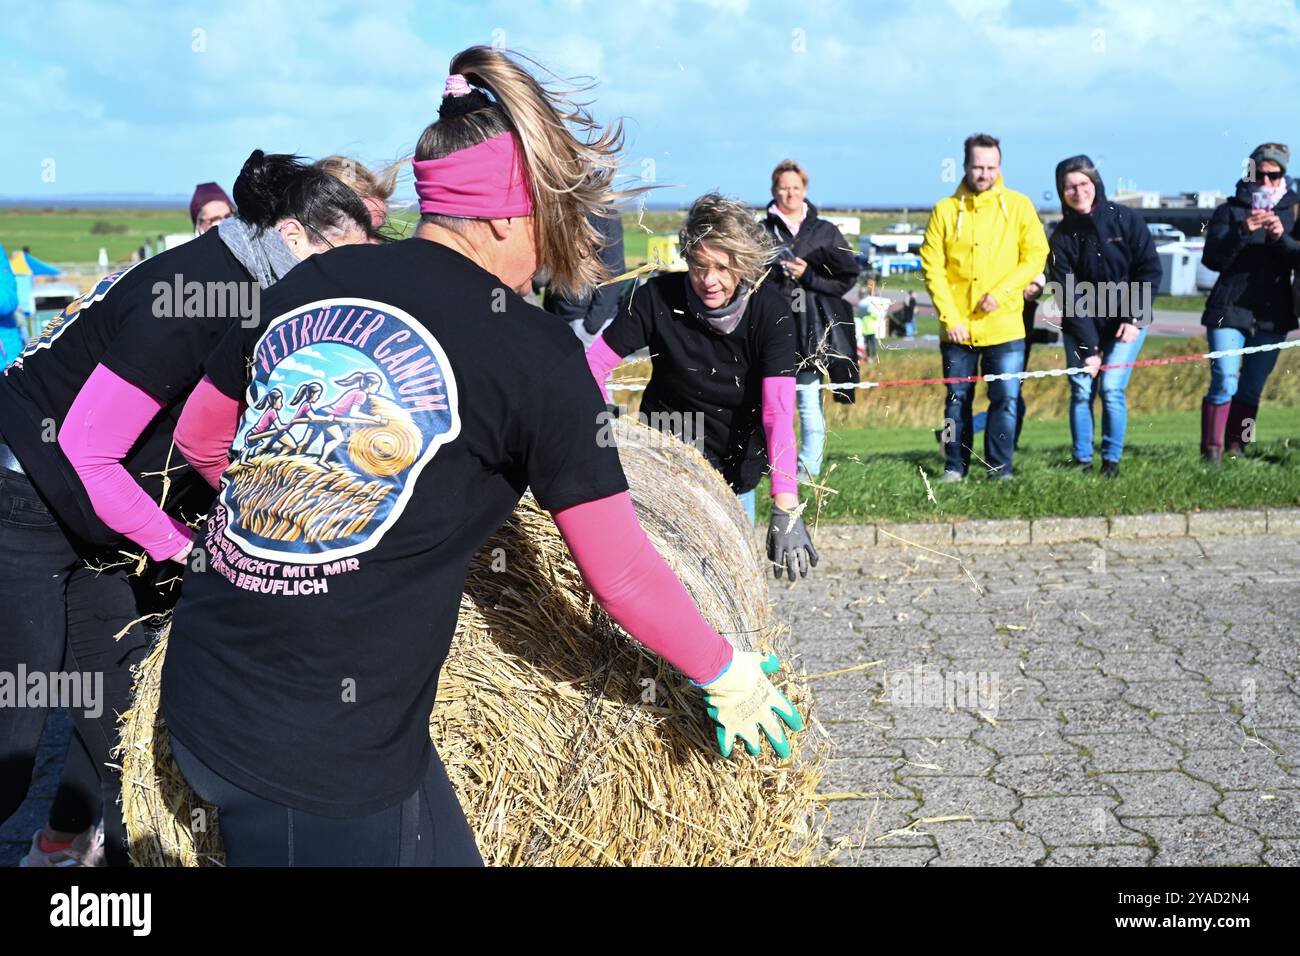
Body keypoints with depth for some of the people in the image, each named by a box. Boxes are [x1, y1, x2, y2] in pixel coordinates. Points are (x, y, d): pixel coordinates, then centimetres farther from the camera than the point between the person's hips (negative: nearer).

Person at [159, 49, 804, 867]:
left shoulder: (315, 279, 6)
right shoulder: (534, 354, -10)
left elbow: (199, 437, 20)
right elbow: (622, 575, -5)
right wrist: (725, 673, 11)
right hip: (321, 750, -6)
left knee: (442, 848, 21)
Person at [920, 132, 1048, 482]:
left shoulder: (1018, 205, 3)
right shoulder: (945, 210, 2)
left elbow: (1035, 255, 0)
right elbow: (932, 267, -1)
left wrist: (1000, 293, -13)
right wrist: (950, 318, -9)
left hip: (1004, 326, -1)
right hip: (957, 329, 1)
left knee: (1006, 400, -1)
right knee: (957, 400, 9)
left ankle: (1000, 469, 9)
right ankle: (955, 466, 19)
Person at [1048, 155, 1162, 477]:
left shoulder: (1127, 220, -7)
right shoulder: (1062, 236, -5)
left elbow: (1150, 270, -6)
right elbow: (1068, 295, -8)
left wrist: (1135, 318, -16)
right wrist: (1087, 346, -14)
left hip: (1126, 321, -2)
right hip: (1081, 326, 2)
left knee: (1112, 388, -11)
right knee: (1081, 389, -4)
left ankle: (1111, 460, 0)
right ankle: (1082, 460, 6)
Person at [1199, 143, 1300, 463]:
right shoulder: (1230, 211, 5)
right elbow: (1212, 259, -7)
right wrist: (1242, 231, -22)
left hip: (1272, 316, 3)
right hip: (1229, 311, -2)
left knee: (1252, 389, 3)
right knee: (1224, 383, -12)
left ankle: (1235, 449, 9)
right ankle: (1211, 451, -8)